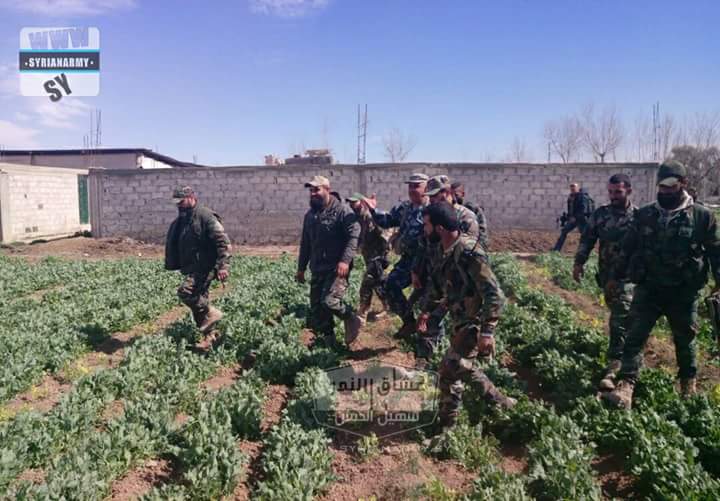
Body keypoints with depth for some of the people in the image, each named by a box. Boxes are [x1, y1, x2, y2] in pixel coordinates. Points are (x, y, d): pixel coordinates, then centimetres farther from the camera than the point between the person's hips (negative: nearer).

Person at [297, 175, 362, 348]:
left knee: (329, 301, -22)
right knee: (316, 308, 7)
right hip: (317, 270, 7)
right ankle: (328, 340, 23)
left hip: (337, 268, -7)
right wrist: (301, 268, 21)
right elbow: (305, 244, 22)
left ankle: (351, 319, 7)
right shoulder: (309, 215, 15)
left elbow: (354, 236, -16)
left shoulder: (342, 210, -8)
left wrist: (345, 260, -27)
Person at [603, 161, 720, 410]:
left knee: (684, 340, 15)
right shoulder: (644, 215, 1)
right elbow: (628, 248, 9)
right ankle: (625, 387, -6)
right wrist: (615, 277, 12)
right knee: (635, 337, -6)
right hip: (648, 289, 1)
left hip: (684, 293, -1)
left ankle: (689, 385, 37)